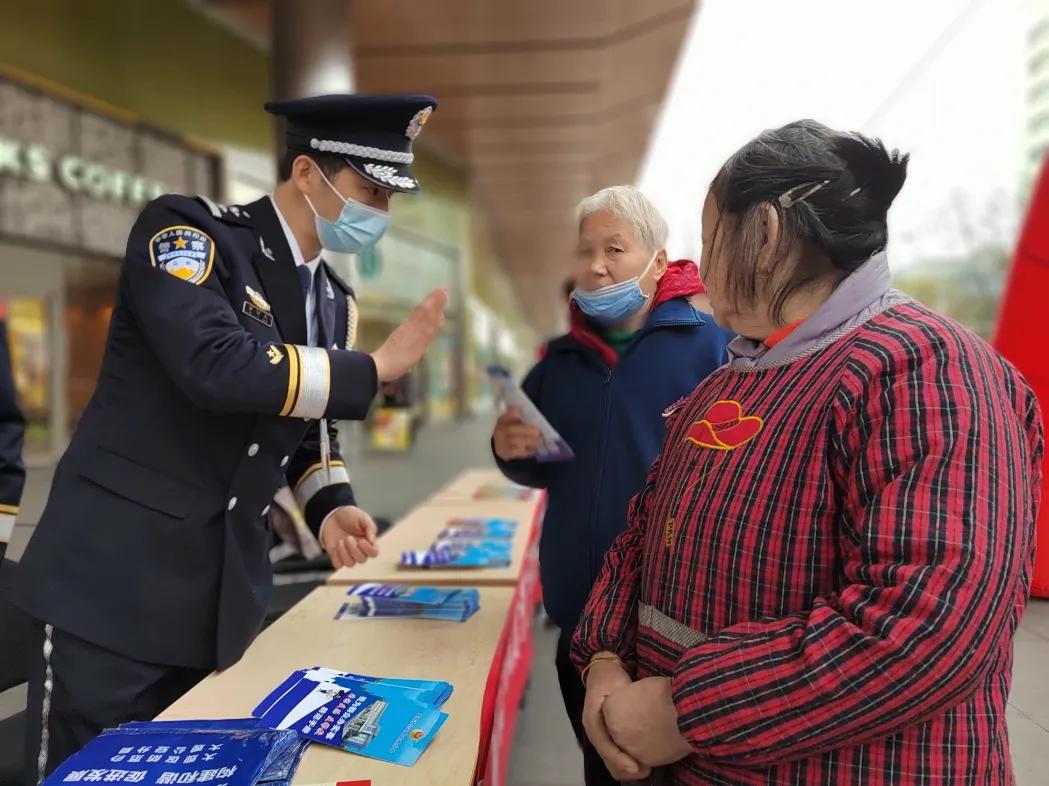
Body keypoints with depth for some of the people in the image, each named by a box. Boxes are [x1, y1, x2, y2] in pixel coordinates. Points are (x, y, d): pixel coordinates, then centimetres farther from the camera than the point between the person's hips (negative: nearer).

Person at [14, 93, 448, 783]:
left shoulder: (335, 302, 10)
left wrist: (331, 506, -2)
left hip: (226, 592, 7)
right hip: (118, 574, -6)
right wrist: (375, 369, -19)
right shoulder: (188, 229, -11)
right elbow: (216, 364, -29)